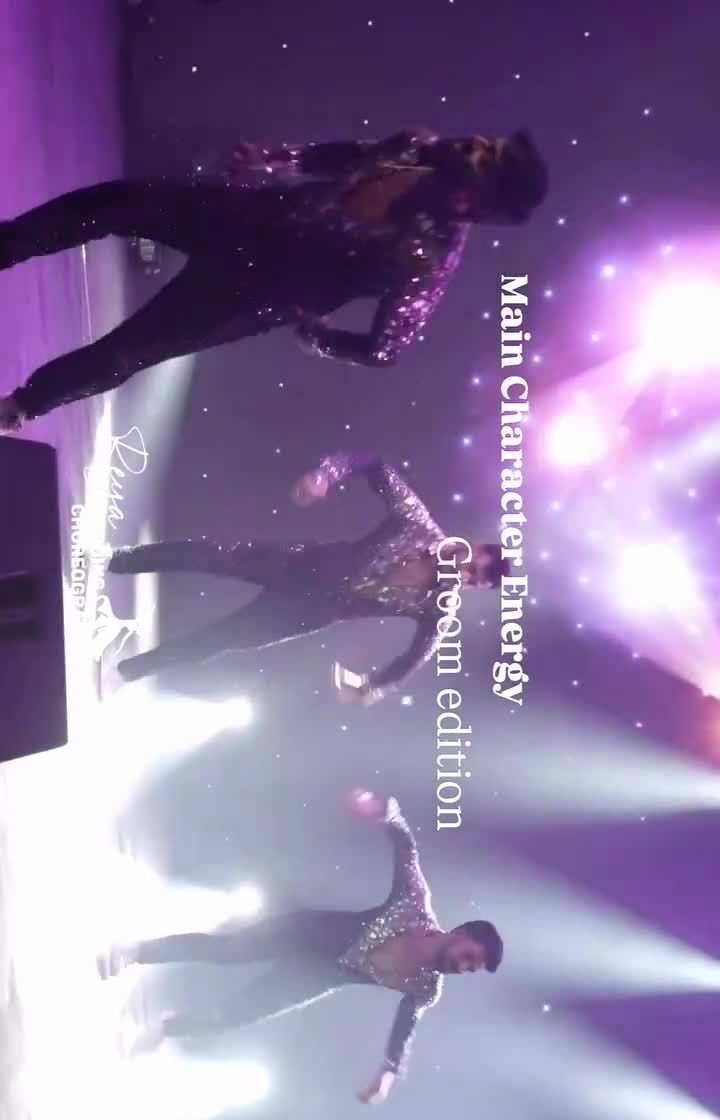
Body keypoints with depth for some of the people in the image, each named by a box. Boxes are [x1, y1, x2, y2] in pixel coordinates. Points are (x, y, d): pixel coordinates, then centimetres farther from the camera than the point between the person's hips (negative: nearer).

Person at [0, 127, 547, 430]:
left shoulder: (428, 260, -26)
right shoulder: (423, 148, -7)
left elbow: (383, 349, -23)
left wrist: (312, 332, -14)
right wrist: (274, 158, 1)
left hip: (258, 289, -6)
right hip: (250, 213, 6)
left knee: (121, 354, -5)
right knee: (110, 202, 0)